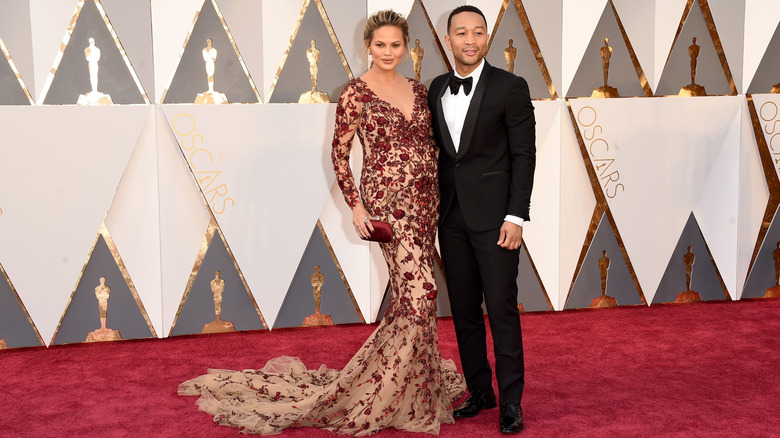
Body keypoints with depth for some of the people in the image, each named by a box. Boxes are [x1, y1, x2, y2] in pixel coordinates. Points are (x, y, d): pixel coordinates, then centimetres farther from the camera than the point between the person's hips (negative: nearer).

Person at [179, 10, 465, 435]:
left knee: (410, 294, 11)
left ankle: (409, 381, 28)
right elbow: (339, 153, -4)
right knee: (419, 289, -14)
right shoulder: (355, 93, -5)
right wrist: (355, 206, -11)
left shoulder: (419, 90, 13)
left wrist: (441, 192, 11)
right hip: (388, 199, -6)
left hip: (426, 198, 6)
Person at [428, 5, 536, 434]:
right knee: (464, 310, 10)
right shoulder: (436, 89, 10)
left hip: (493, 216, -5)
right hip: (451, 216, 5)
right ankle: (479, 391, 23)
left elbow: (524, 154, -7)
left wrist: (516, 216, -13)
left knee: (501, 309, -2)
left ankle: (511, 400, 8)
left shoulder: (510, 87, -5)